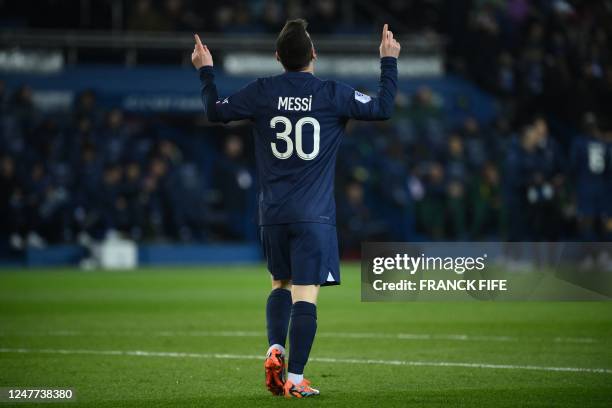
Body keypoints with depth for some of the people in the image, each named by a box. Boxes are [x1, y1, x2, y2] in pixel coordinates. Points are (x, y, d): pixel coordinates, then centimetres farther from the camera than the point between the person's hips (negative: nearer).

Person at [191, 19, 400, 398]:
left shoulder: (262, 92, 0)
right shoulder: (333, 94, -5)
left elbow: (216, 111, 10)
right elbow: (383, 108, 3)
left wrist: (206, 71, 24)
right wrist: (389, 61, 15)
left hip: (272, 213, 3)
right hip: (314, 215, -3)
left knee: (281, 284, 21)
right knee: (306, 292, -5)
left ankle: (275, 350, 1)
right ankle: (295, 379, -9)